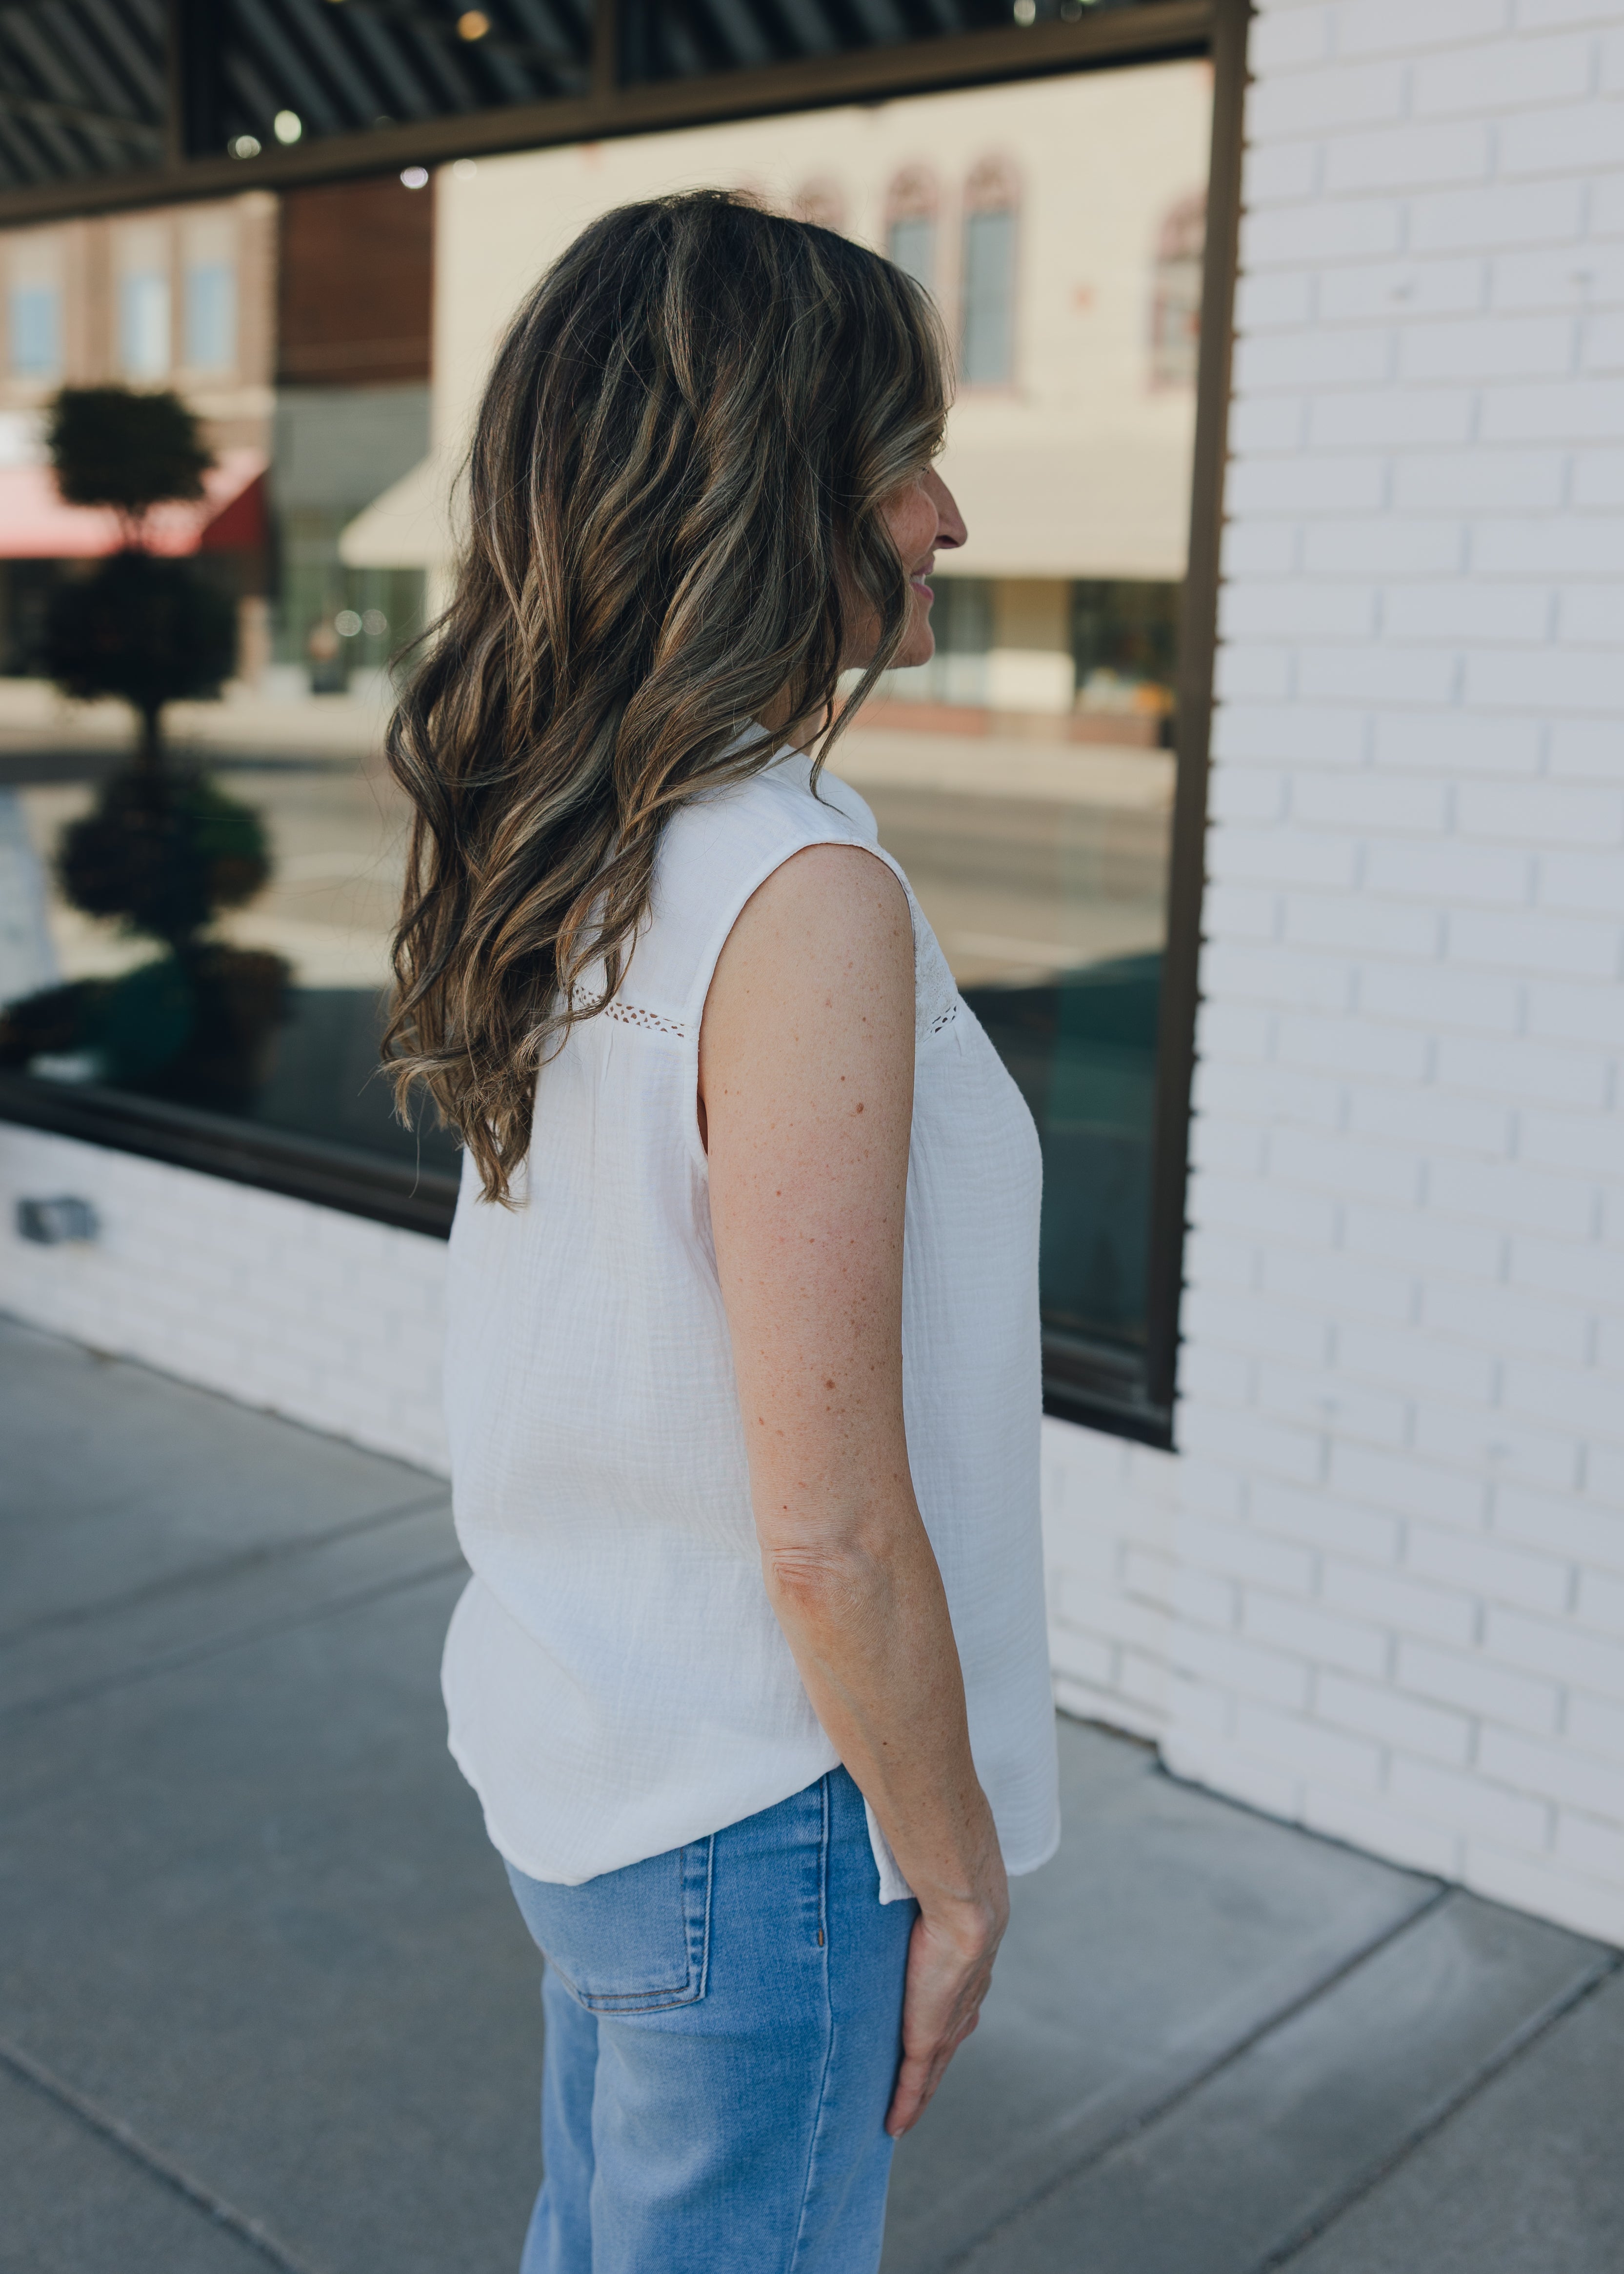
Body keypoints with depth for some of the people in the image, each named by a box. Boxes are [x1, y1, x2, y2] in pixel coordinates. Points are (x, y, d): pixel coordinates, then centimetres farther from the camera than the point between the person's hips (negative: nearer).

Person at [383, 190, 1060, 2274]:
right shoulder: (806, 896, -26)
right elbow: (830, 1532, -25)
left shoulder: (551, 857, 1)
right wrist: (956, 1869, -9)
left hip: (562, 1747, 8)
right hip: (749, 1810, -8)